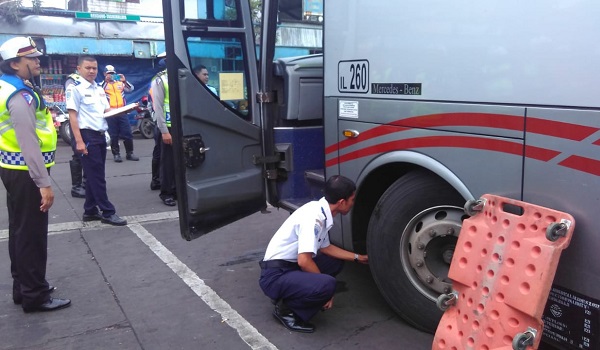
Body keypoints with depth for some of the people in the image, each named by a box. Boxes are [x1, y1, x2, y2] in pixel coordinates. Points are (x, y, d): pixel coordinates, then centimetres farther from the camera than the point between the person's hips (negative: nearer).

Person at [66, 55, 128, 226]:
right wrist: (79, 141, -19)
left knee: (95, 175, 12)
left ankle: (90, 210, 22)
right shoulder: (75, 88, -7)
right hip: (86, 135, -8)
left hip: (100, 135, 8)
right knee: (96, 176, -4)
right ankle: (108, 212, 1)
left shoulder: (99, 89, 16)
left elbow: (107, 111, 18)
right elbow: (72, 115, -12)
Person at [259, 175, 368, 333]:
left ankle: (291, 295, 11)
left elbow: (325, 248, 21)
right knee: (327, 285, -29)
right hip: (275, 275, -10)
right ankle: (286, 308, -5)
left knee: (335, 261, 16)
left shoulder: (322, 213, 5)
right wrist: (325, 285, -12)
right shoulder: (314, 216, -23)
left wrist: (358, 257, 25)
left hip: (292, 267, 10)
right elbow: (304, 261, -27)